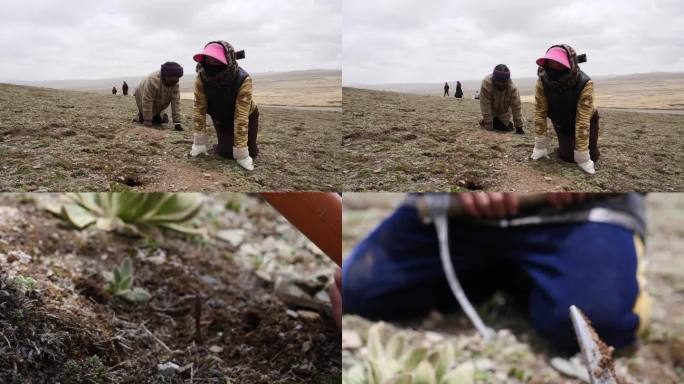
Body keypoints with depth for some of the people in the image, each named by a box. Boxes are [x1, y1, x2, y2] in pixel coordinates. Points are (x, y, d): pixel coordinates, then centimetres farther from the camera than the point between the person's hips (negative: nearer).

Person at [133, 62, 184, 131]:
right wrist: (147, 122, -36)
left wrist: (177, 122, -29)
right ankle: (141, 116, 18)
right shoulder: (153, 80, -41)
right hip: (143, 97, -4)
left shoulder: (175, 84, -25)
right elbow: (147, 102, -38)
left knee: (158, 120, -5)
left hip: (158, 103, 4)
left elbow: (176, 102, -24)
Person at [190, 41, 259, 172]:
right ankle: (227, 140, 26)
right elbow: (199, 108, -23)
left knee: (250, 152, -9)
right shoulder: (201, 78, -29)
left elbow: (241, 117, -39)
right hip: (221, 118, 2)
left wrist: (241, 154, -38)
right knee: (225, 152, -9)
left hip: (247, 117, -2)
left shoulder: (243, 80, -39)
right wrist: (199, 143, -21)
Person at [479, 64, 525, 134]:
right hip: (491, 111, -1)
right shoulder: (486, 84, -38)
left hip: (504, 112, 1)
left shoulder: (512, 87, -33)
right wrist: (489, 127, -34)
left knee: (507, 128, -5)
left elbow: (516, 106, -28)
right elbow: (485, 107, -35)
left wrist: (519, 127, -26)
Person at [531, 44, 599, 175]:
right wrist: (541, 147, -22)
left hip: (586, 121, -1)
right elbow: (540, 113, -24)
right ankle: (567, 144, 25)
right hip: (561, 123, 2)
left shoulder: (584, 83, -37)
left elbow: (582, 120, -37)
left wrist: (582, 157, -34)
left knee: (592, 156, -8)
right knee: (567, 156, -10)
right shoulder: (542, 82, -30)